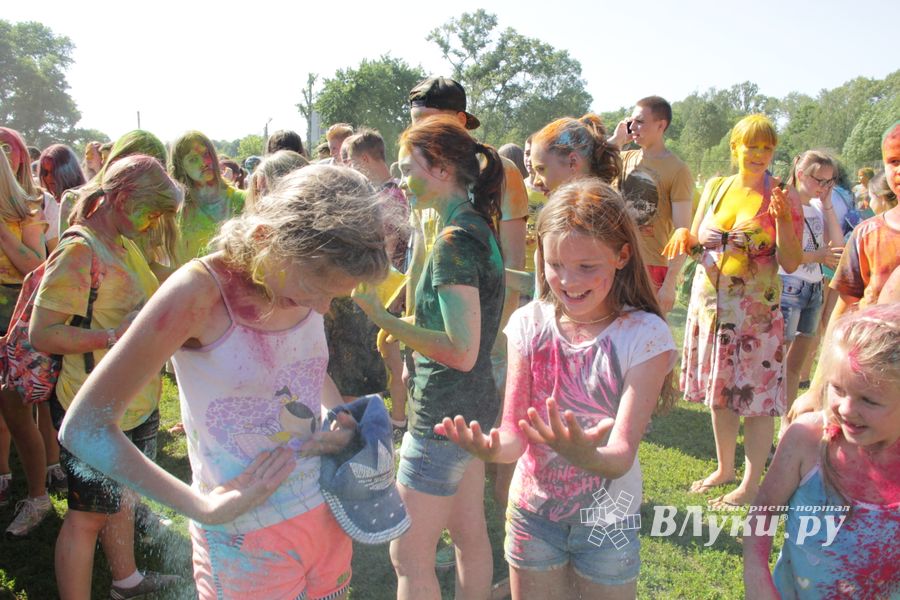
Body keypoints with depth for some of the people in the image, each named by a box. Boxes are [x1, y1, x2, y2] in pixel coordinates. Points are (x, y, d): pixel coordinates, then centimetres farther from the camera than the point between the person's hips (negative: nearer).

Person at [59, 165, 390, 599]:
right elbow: (82, 428, -18)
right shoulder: (200, 291, -21)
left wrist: (341, 421, -5)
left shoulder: (311, 276, -5)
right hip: (248, 541, -5)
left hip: (327, 516, 6)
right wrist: (206, 508, -22)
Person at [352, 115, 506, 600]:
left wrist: (381, 318, -26)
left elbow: (461, 351, -27)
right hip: (473, 406, 10)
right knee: (469, 533, 22)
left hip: (444, 415, -9)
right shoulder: (477, 226, 7)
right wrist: (403, 326, 8)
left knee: (409, 556, 5)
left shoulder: (454, 242, -22)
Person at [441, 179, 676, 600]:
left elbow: (622, 456, -21)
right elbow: (515, 436, -10)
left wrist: (587, 455, -44)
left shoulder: (644, 334, -17)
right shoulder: (529, 324, -9)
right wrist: (492, 447, -33)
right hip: (532, 512, 2)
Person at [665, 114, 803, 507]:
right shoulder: (716, 187, 7)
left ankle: (751, 483, 15)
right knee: (718, 391, 14)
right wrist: (684, 236, -8)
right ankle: (724, 468, 31)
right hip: (709, 303, 5)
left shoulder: (782, 198, -5)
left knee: (756, 397, 1)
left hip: (756, 311, -4)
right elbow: (696, 243, 13)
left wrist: (783, 220, -21)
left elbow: (791, 263, -8)